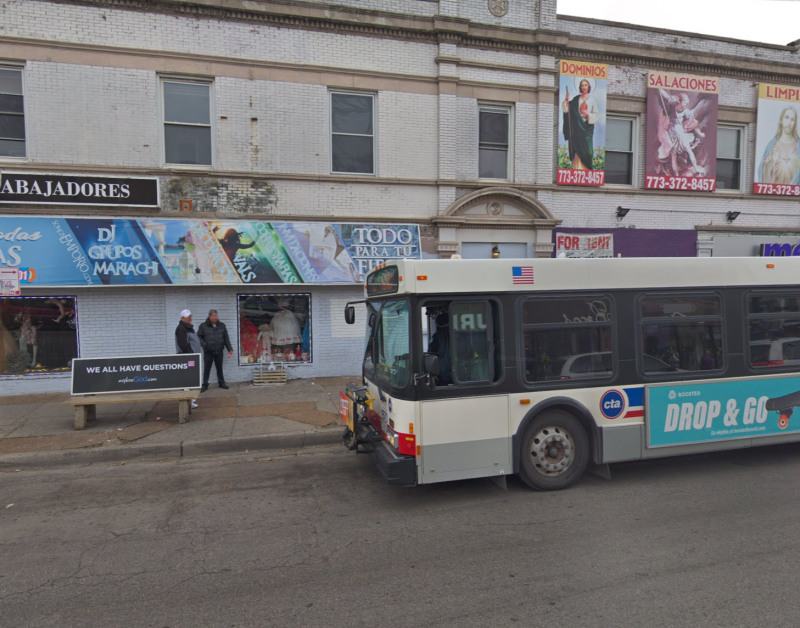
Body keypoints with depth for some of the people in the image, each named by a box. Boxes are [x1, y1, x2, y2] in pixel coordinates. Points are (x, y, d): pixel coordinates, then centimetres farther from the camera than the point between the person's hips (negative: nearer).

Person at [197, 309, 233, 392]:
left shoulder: (222, 325, 6)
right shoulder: (203, 326, -2)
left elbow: (226, 338, 8)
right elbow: (199, 337, 2)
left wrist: (230, 349, 4)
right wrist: (204, 345, -14)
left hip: (219, 351, 2)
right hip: (208, 352, -2)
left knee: (219, 368, 12)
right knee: (206, 369, 3)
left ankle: (221, 383, 23)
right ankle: (205, 385, 13)